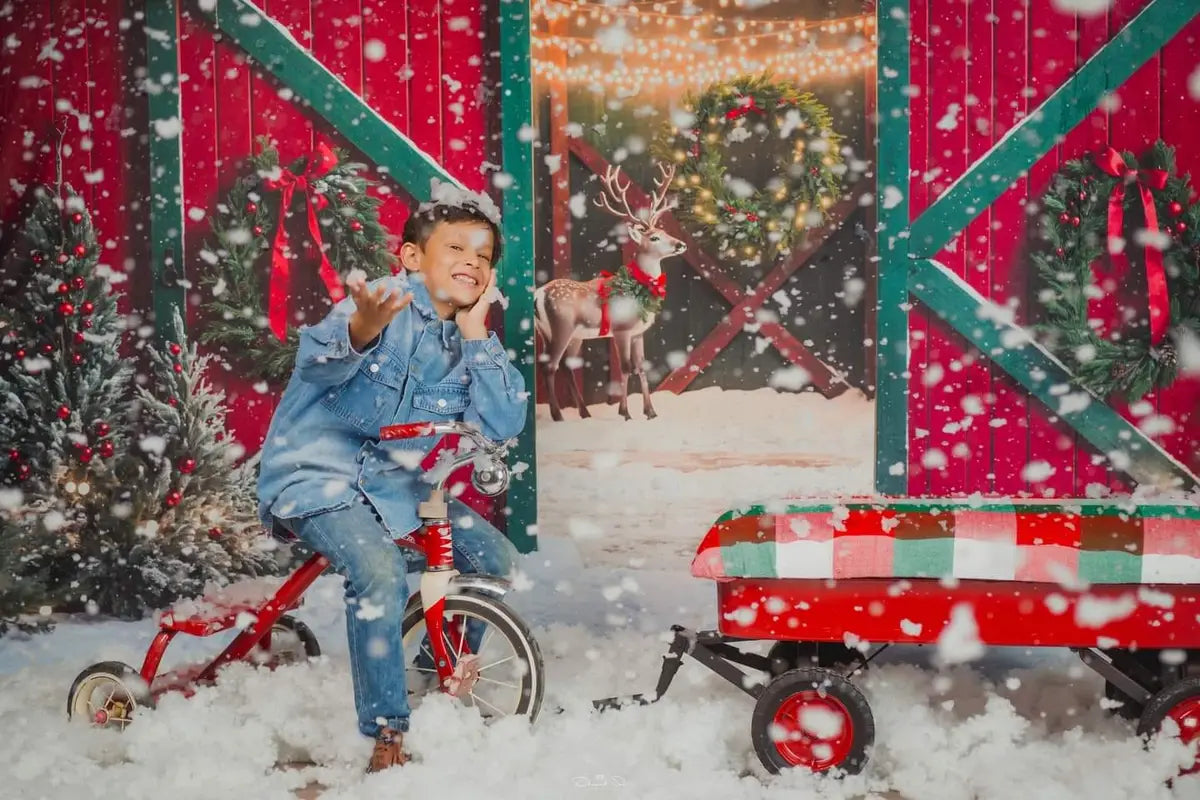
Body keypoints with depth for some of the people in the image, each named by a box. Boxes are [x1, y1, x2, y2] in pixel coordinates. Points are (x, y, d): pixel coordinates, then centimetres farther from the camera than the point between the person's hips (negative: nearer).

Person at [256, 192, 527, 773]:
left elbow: (503, 424, -6)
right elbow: (319, 359, -35)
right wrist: (360, 332, -58)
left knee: (495, 558, 3)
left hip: (396, 482, 7)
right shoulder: (386, 302, -15)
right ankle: (387, 732, -16)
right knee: (382, 577, -29)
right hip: (317, 473, -7)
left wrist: (476, 334, -12)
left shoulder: (467, 341, 6)